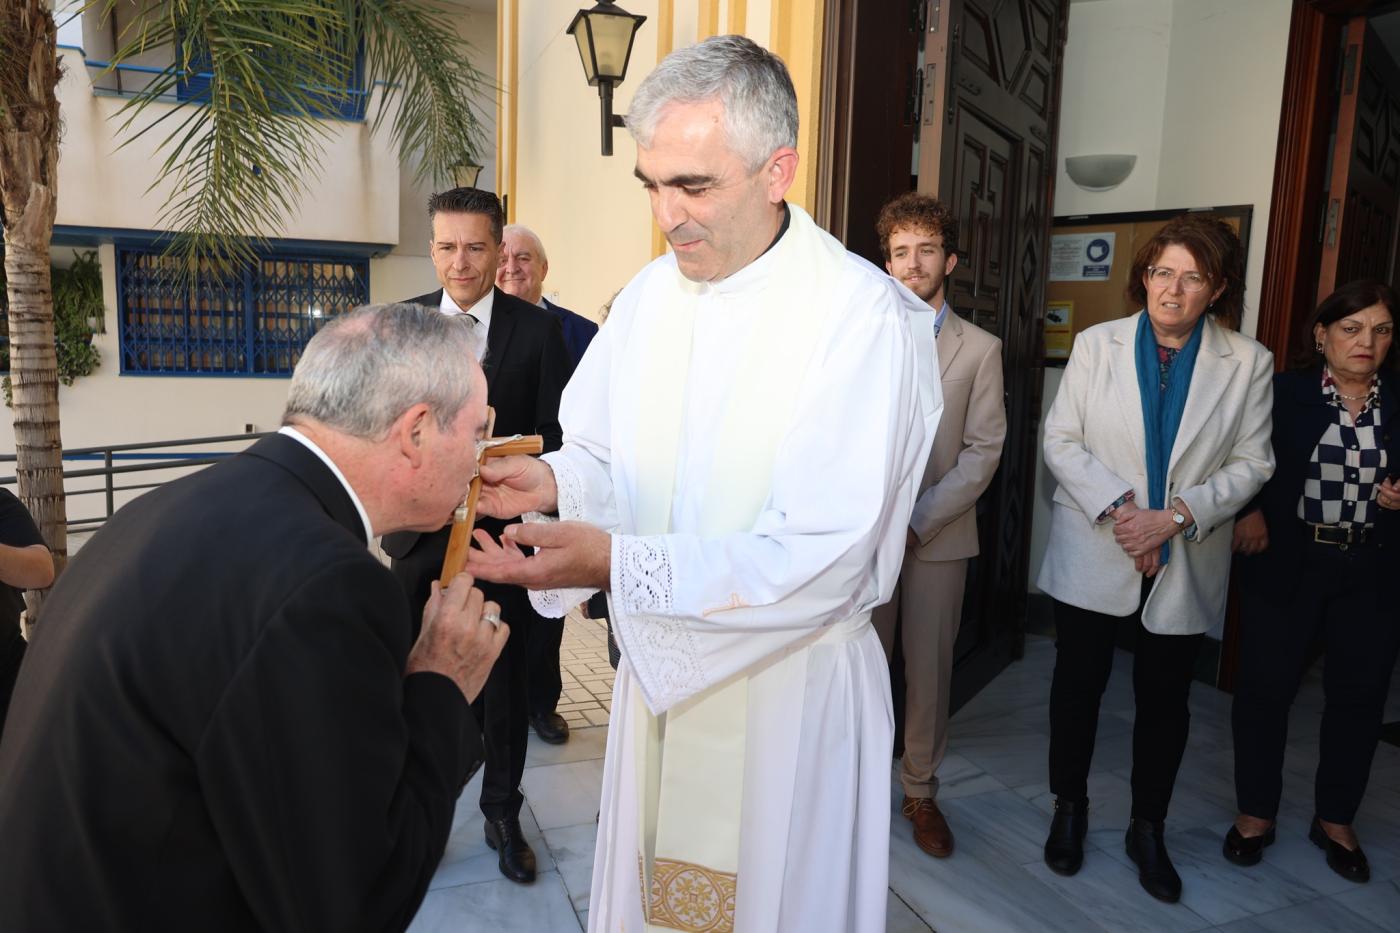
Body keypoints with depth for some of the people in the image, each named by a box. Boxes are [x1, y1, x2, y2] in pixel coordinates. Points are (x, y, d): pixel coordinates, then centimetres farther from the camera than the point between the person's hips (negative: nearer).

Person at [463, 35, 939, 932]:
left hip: (792, 679, -5)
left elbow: (824, 558, -25)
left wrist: (620, 564, -32)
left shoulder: (861, 314, -20)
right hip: (662, 661, 6)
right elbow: (607, 456, 8)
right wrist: (553, 479, -15)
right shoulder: (649, 293, 2)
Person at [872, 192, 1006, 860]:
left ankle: (920, 791, 23)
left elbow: (983, 451, -2)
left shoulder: (980, 349, 4)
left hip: (938, 537, 0)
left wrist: (918, 521, -12)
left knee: (929, 670, 7)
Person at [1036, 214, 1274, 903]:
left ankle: (1147, 829, 32)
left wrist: (1176, 516, -17)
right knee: (1077, 685, 11)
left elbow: (1251, 462, -3)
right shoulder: (1098, 344, -2)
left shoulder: (1248, 363, -1)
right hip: (1093, 554, 0)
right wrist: (1116, 507, -17)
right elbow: (1060, 440, -5)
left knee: (1164, 699, 12)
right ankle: (1069, 809, 32)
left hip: (1184, 563, 1)